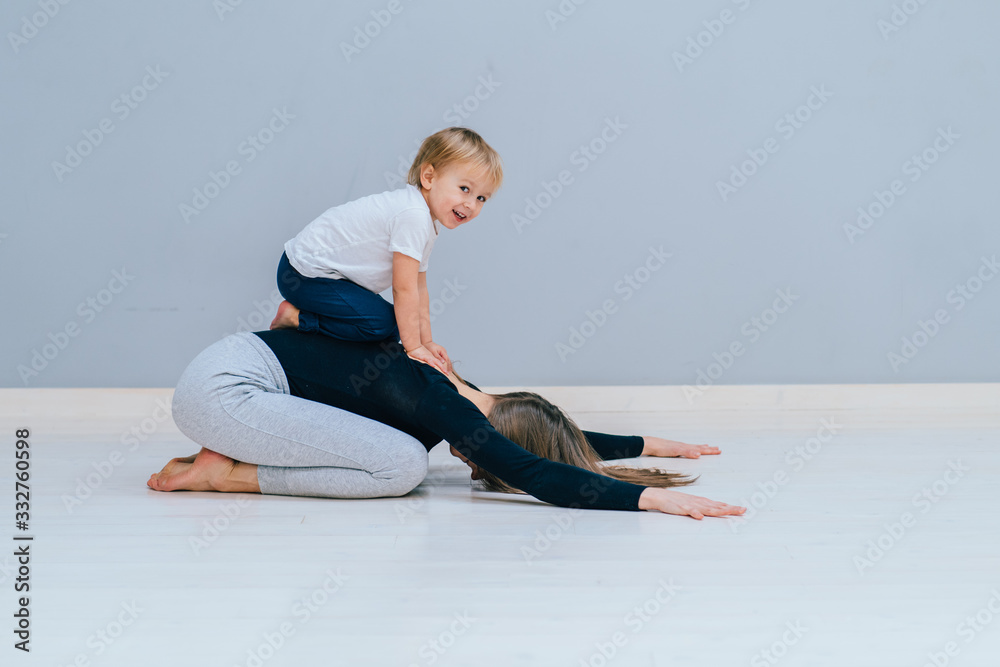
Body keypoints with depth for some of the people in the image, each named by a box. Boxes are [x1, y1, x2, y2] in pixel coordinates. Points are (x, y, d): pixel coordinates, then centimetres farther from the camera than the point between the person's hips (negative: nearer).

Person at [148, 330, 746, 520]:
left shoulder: (455, 395, 8)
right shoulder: (438, 406, -20)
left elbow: (561, 441, 21)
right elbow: (533, 473, -32)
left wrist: (650, 444, 22)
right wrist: (650, 496, -36)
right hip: (221, 388, -9)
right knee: (404, 464, -18)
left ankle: (234, 457, 6)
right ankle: (225, 474, -10)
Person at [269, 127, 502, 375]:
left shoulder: (425, 223, 8)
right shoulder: (413, 215, -25)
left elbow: (418, 288, 12)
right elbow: (404, 288, -23)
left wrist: (426, 341, 9)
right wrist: (414, 346, -17)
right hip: (306, 275, -10)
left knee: (393, 327, 12)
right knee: (380, 322, -20)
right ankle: (296, 318, -8)